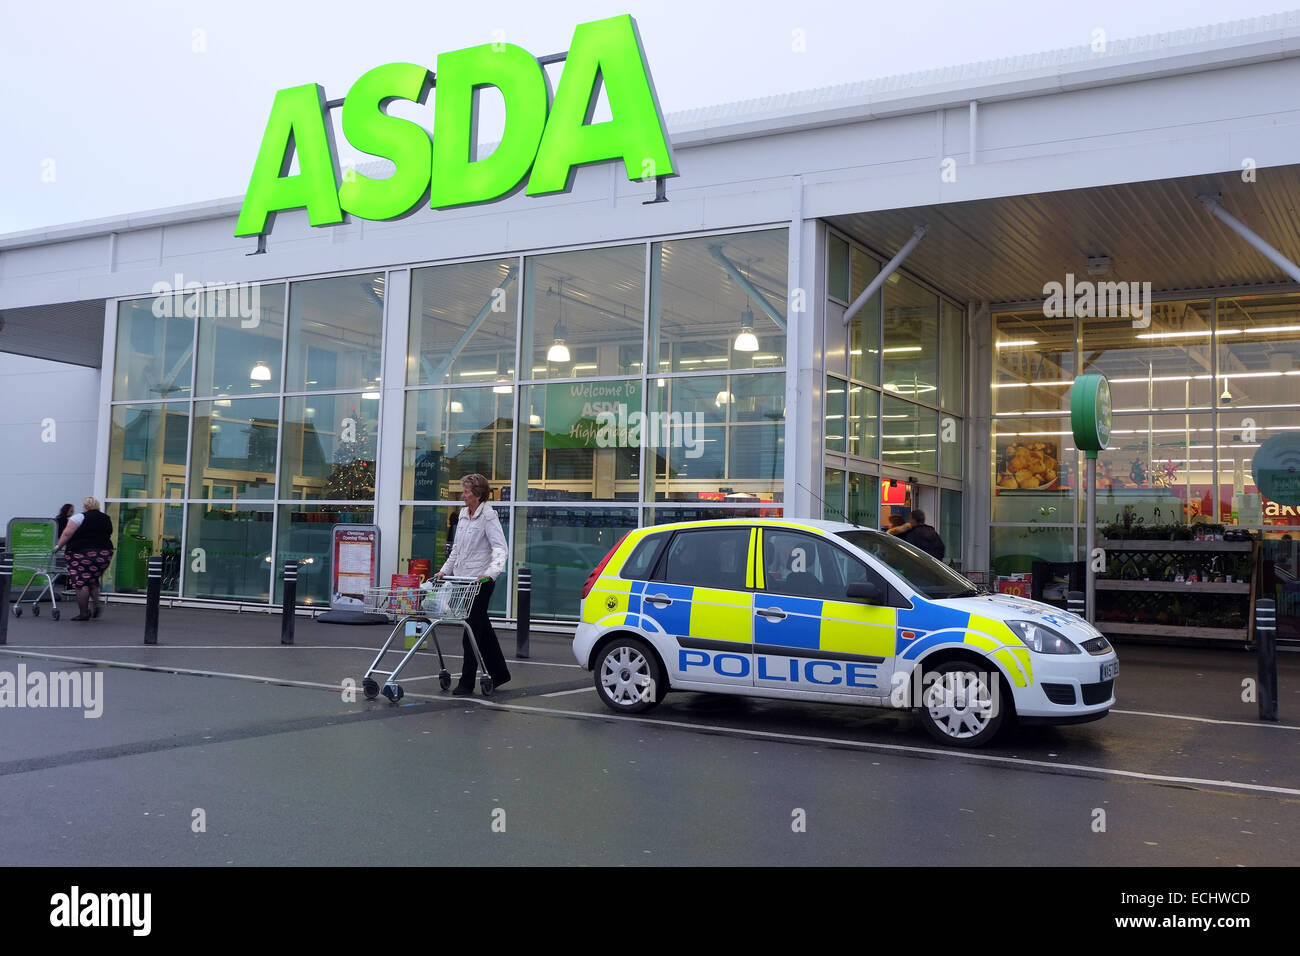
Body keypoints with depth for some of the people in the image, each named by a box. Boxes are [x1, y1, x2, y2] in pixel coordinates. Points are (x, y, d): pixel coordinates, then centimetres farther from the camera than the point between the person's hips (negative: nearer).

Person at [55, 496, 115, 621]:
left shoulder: (79, 518, -4)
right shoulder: (107, 519, 13)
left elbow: (67, 534, -8)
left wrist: (59, 546, 4)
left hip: (82, 554, -6)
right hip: (104, 553, 6)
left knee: (81, 583, -1)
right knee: (93, 580, 21)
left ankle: (84, 613, -1)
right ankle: (96, 602, 1)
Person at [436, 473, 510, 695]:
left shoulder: (488, 516, -11)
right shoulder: (463, 514, 13)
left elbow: (500, 548, -20)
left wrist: (491, 572, -34)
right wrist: (445, 570, 15)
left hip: (480, 580, -8)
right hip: (462, 577, 8)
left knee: (474, 630, -4)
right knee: (482, 629, 14)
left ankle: (466, 683, 2)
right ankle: (499, 674, 26)